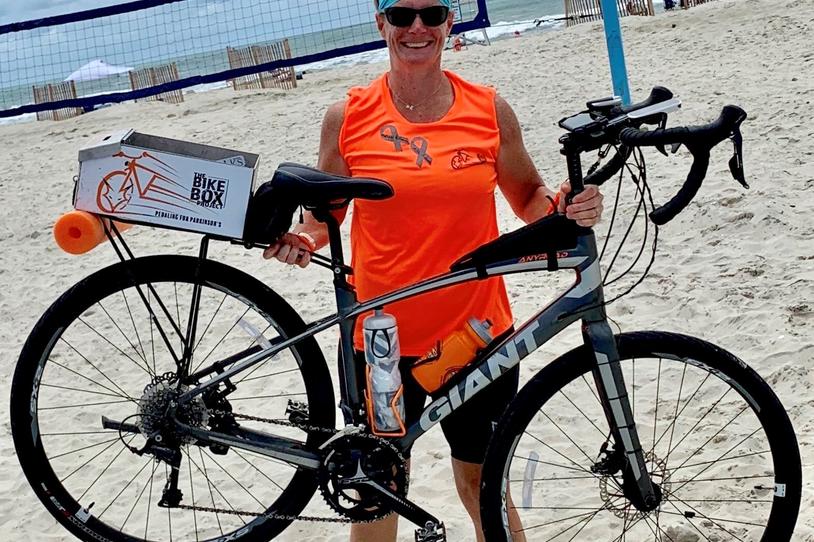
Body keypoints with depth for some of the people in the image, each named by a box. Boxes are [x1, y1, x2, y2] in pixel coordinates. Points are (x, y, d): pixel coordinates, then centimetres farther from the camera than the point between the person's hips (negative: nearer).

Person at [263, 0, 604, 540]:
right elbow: (324, 214, 8)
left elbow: (530, 200, 10)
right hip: (381, 338, 0)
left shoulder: (491, 110, 0)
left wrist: (565, 208, -11)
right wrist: (301, 241, -13)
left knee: (483, 483, 15)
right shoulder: (347, 118, -2)